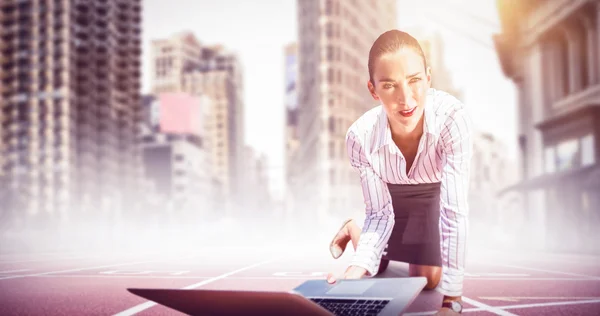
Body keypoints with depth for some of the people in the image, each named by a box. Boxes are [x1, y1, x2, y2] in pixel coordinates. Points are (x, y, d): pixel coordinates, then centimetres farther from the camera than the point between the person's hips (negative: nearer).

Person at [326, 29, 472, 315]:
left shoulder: (452, 118, -44)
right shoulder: (361, 137, -36)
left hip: (433, 192, 0)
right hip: (390, 193, 1)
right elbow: (380, 213, -22)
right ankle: (354, 231, 38)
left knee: (427, 278, -2)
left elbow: (455, 211, -41)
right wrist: (360, 266, -40)